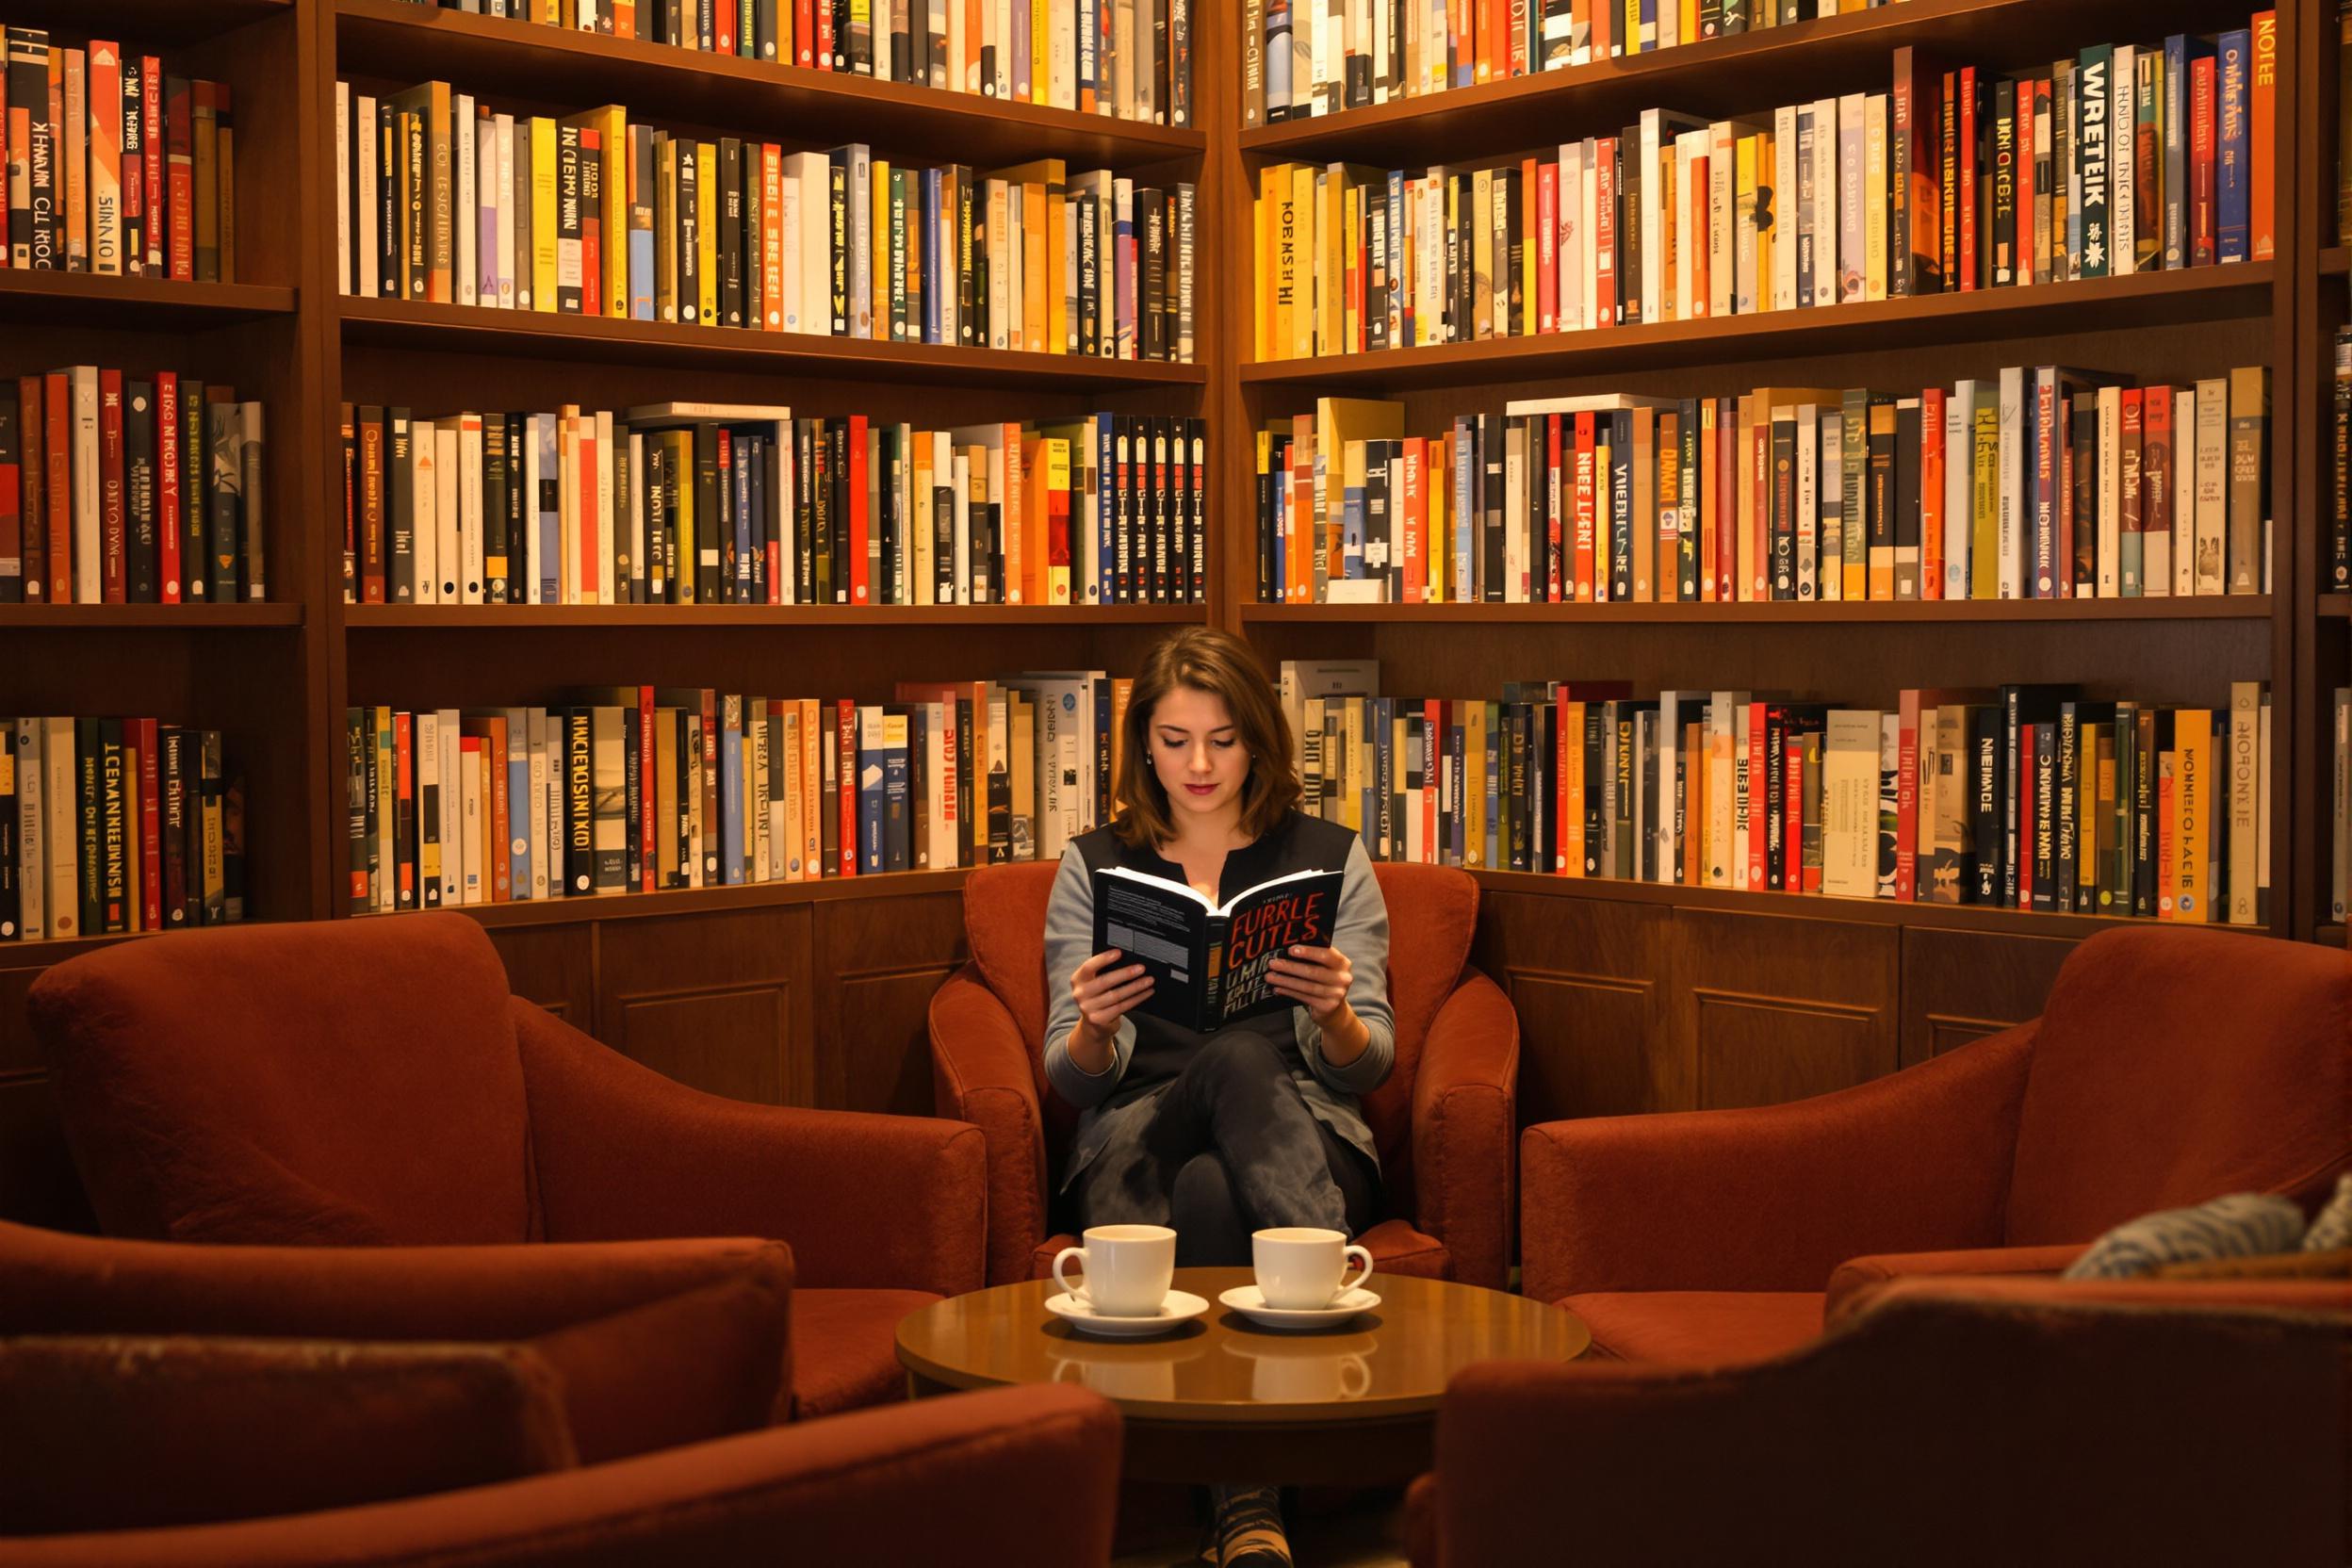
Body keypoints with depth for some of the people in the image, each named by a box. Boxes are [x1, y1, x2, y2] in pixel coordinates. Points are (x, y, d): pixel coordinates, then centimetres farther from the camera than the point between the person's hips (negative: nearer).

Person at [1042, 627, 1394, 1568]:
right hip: (1137, 1141, 0)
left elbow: (1364, 1069, 4)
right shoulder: (1092, 868, 11)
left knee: (1210, 1193, -38)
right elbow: (1073, 1081, 6)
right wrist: (1093, 1028, -19)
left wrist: (1335, 1014, -20)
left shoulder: (1330, 859, 10)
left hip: (1304, 1138, 0)